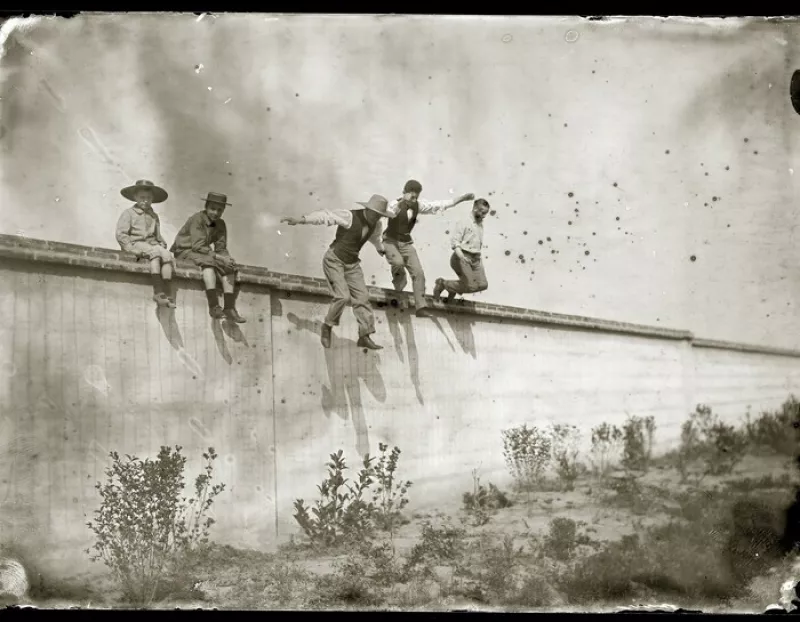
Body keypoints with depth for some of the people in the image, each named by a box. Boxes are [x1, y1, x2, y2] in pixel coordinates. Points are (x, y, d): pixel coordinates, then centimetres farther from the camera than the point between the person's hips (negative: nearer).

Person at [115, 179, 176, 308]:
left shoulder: (154, 216, 23)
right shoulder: (129, 213, 7)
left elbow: (158, 236, 27)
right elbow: (121, 234, -2)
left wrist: (162, 245, 6)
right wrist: (132, 248, -15)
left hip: (152, 244, 5)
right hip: (136, 243, -5)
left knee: (167, 254, -27)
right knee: (155, 253, -34)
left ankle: (168, 293, -32)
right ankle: (157, 291, -38)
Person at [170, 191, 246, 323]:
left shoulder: (220, 224, 5)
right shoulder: (197, 219, -16)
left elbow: (221, 248, 1)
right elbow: (198, 246, -25)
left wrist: (228, 259, -22)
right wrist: (219, 257, -31)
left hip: (203, 253, 7)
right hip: (185, 252, -7)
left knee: (230, 267, -16)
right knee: (209, 261, -35)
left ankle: (229, 308, -25)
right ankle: (213, 306, -43)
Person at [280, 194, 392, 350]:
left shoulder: (377, 225, 0)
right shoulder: (350, 217, -22)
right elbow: (324, 215, -32)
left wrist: (380, 248, 46)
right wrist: (299, 220, -45)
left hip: (352, 264, 7)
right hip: (334, 261, -6)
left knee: (362, 297, -1)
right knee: (343, 297, -20)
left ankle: (365, 337, 6)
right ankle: (328, 326, 3)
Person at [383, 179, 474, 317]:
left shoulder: (418, 205, -2)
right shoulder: (395, 204, -18)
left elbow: (439, 205, 4)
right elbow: (390, 212, -37)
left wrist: (462, 198, 4)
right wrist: (400, 203, -55)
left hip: (406, 243, 5)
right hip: (391, 241, -5)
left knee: (418, 273, -6)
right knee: (398, 262, -34)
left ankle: (421, 306, -2)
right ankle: (399, 286, -2)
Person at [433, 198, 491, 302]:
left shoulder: (480, 225, 15)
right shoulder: (465, 223, -8)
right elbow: (454, 240, -15)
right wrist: (460, 255, -29)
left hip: (475, 258, 8)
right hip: (463, 258, -8)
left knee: (482, 284, -4)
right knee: (470, 286, -15)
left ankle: (453, 289, 16)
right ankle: (442, 283, 6)